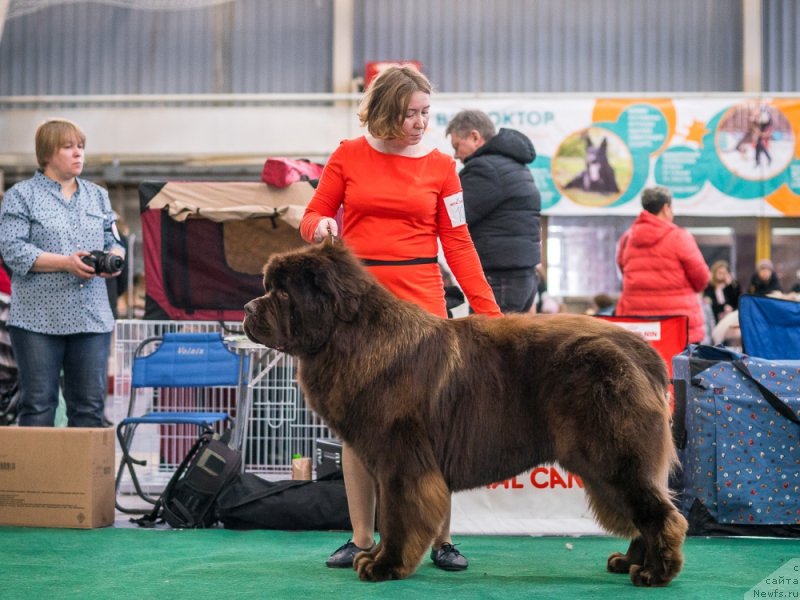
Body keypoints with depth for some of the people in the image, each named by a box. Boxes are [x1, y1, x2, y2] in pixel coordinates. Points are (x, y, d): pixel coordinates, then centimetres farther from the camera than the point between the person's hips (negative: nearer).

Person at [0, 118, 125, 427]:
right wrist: (66, 263, -18)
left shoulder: (98, 196, 17)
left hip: (92, 318, 4)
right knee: (38, 405, -1)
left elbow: (113, 242, 18)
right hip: (38, 320, -4)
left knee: (90, 406, 4)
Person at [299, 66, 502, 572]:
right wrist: (320, 225, -14)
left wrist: (489, 310, -2)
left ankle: (441, 539, 3)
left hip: (420, 303, -1)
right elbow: (313, 218, 11)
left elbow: (458, 244, 5)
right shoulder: (349, 156, 5)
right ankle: (362, 538, 9)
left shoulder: (440, 166, 5)